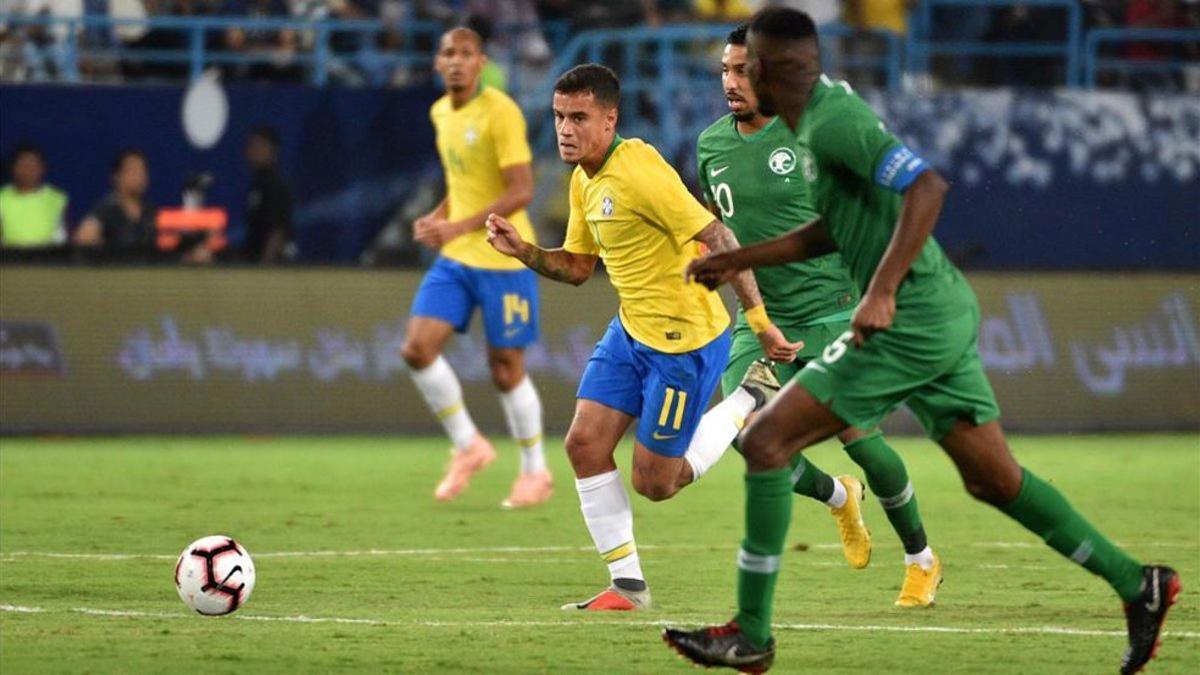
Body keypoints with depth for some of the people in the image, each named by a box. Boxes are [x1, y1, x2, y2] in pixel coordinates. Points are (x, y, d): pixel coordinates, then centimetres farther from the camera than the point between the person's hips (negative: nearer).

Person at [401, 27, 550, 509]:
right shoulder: (441, 113, 9)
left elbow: (521, 191, -19)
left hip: (504, 258, -7)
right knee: (417, 347, -8)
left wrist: (459, 227, -26)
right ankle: (468, 447, 9)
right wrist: (437, 217, 4)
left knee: (505, 367, 0)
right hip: (455, 258, 7)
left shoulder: (500, 112, -15)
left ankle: (535, 471, 18)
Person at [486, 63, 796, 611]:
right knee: (584, 443, -2)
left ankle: (751, 403, 19)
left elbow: (718, 239, -24)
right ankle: (627, 585, 7)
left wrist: (759, 321, -27)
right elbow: (577, 267, 18)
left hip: (685, 340, -9)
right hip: (631, 333, 9)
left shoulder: (639, 171, -22)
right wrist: (521, 250, -2)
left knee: (654, 483, -1)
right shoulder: (583, 181, 7)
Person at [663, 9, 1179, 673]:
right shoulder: (824, 113, 15)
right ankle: (1136, 583, 14)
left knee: (765, 441, -7)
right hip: (947, 313, 10)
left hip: (910, 323, -10)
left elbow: (926, 186, -28)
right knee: (993, 477, 14)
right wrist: (735, 261, 28)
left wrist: (882, 291, -32)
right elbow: (831, 232, 27)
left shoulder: (832, 122, -16)